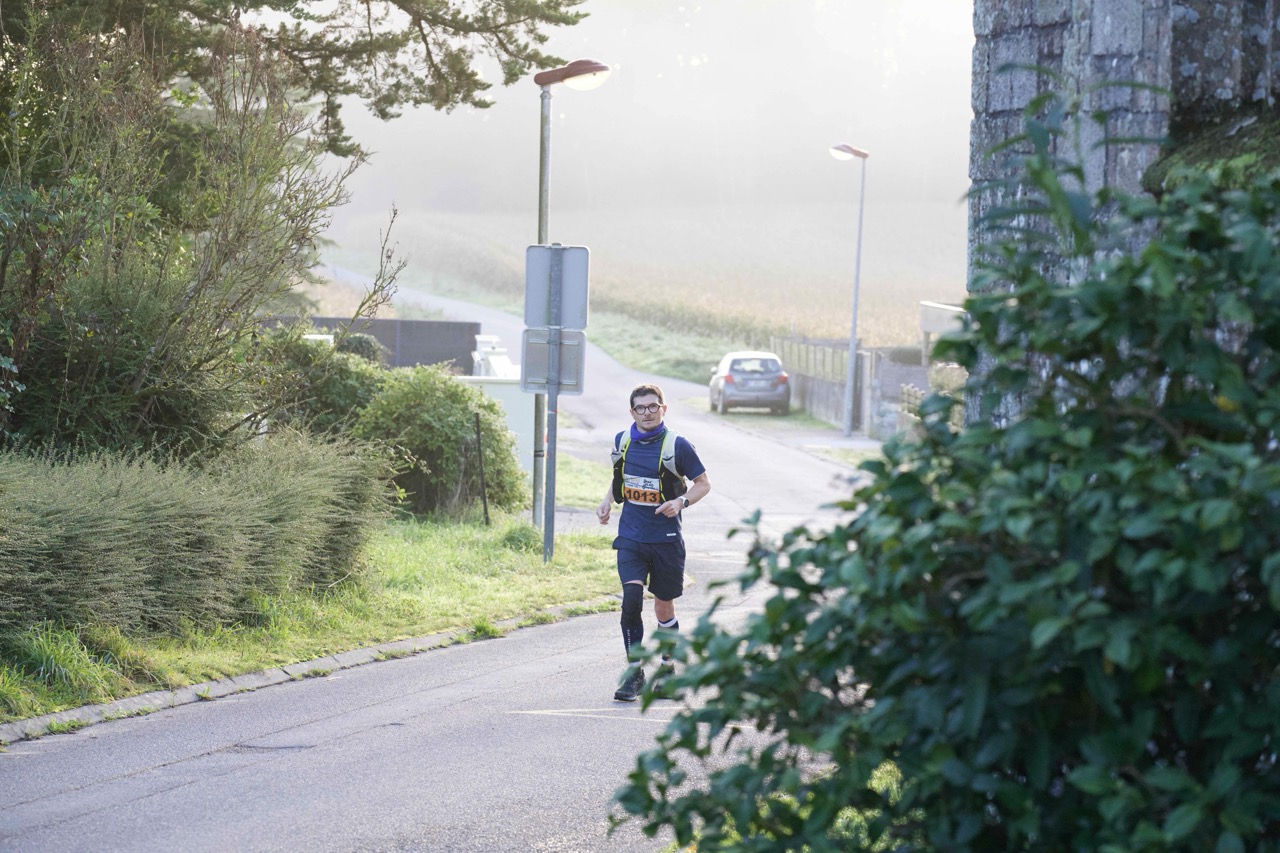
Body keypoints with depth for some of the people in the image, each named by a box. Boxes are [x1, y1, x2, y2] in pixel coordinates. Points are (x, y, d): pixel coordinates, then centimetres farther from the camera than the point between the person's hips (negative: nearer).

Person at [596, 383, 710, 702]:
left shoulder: (676, 446, -9)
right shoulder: (622, 441, 4)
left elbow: (703, 483, -1)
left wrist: (681, 502, -18)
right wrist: (607, 502, 5)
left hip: (666, 540, -2)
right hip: (630, 537, 2)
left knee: (664, 607, 10)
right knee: (631, 600, -16)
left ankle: (667, 668, 31)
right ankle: (634, 673, -10)